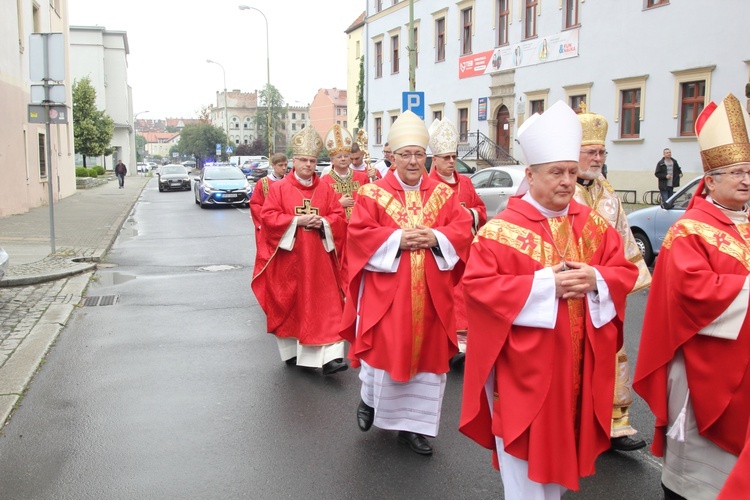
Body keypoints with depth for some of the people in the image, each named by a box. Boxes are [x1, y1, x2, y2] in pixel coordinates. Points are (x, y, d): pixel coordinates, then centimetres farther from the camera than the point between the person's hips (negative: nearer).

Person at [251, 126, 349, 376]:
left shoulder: (325, 189, 7)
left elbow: (339, 218, 5)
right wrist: (296, 220, -16)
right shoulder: (279, 188, 1)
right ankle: (291, 351, 25)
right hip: (289, 256, -1)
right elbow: (268, 217, -7)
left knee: (324, 305, -5)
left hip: (318, 257, 1)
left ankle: (330, 356, -9)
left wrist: (322, 222, -14)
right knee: (289, 305, 9)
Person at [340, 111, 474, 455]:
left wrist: (435, 238, -15)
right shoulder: (372, 193, 0)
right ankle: (370, 398, 31)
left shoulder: (443, 194, 9)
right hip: (385, 290, -3)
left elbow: (463, 229, 2)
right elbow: (359, 234, -7)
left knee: (427, 352, 6)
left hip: (430, 294, 3)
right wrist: (398, 239, -17)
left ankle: (412, 424, 20)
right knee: (383, 348, -2)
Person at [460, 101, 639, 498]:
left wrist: (595, 280, -15)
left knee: (560, 443, 19)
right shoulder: (501, 230, -12)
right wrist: (544, 284, -22)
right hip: (524, 366, -5)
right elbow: (477, 285, -17)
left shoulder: (592, 225, 5)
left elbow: (625, 271, 8)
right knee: (526, 453, 5)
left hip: (575, 365, 5)